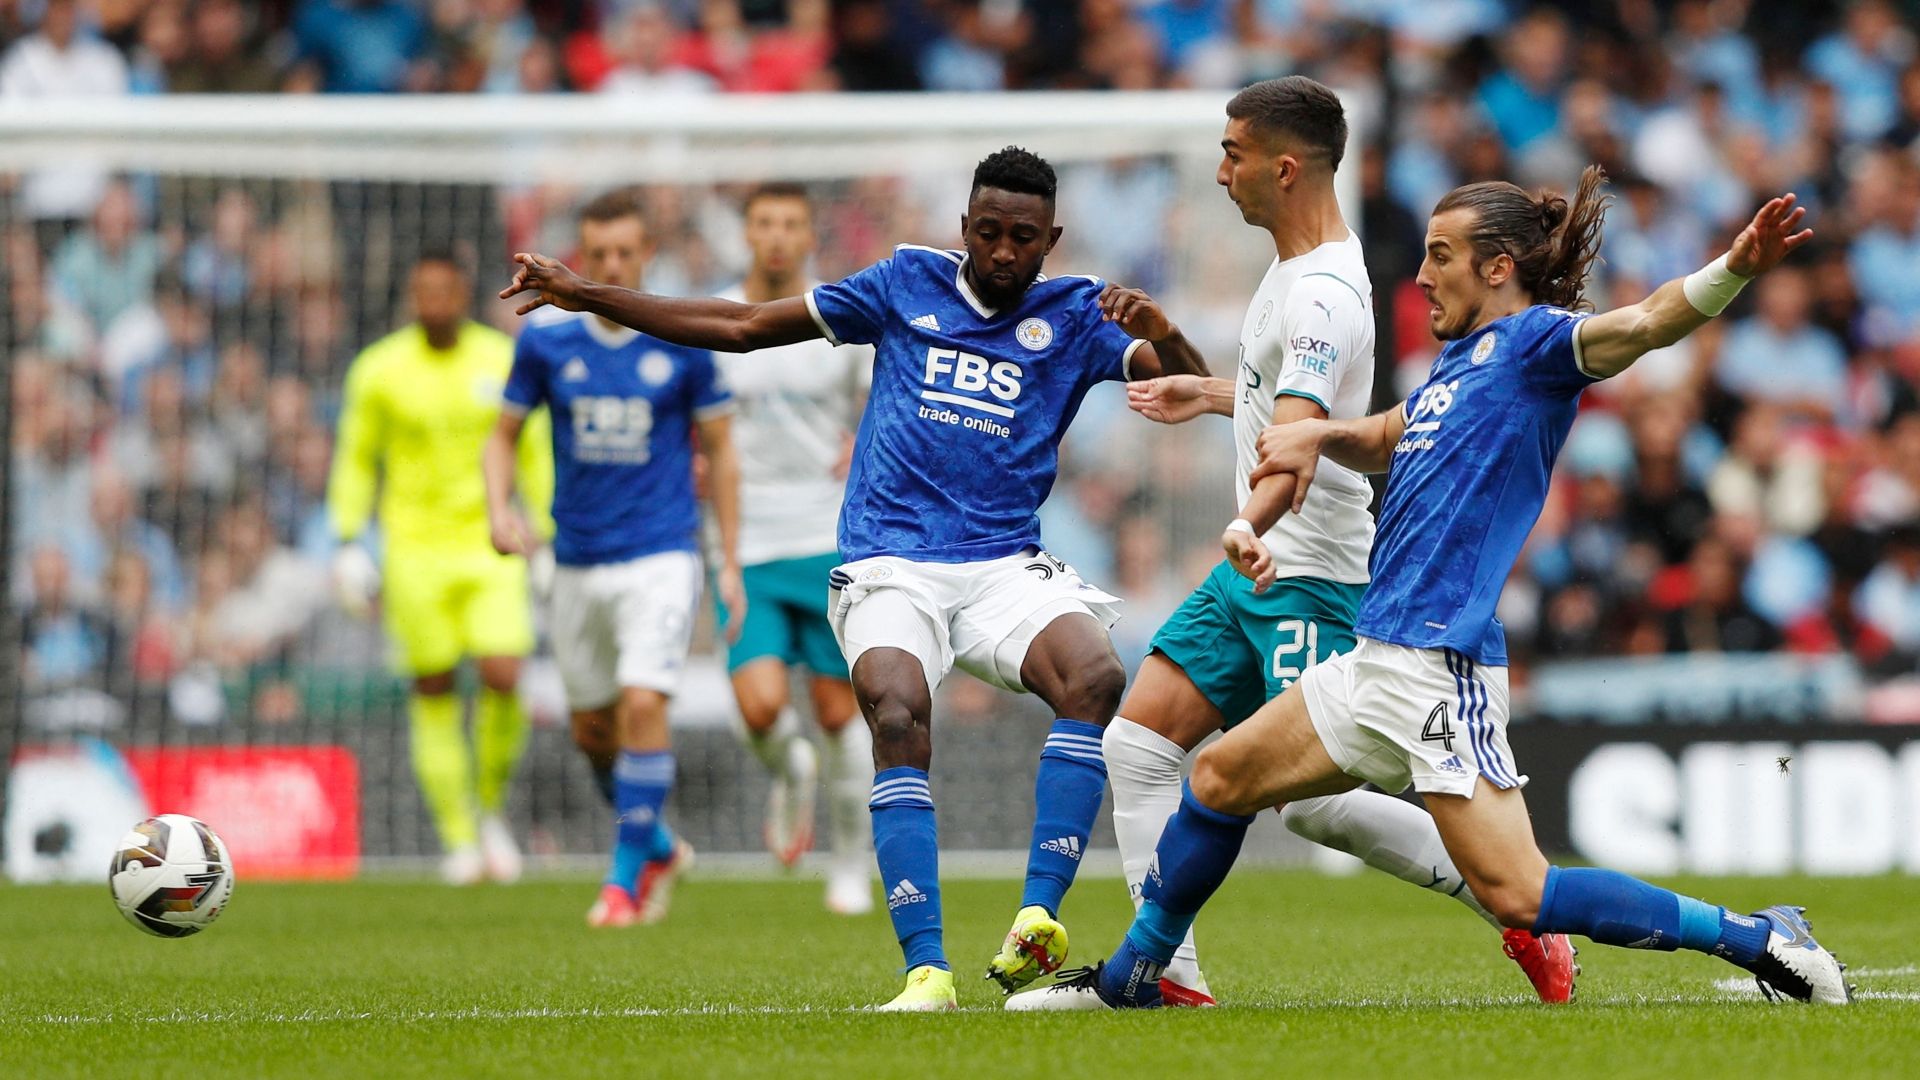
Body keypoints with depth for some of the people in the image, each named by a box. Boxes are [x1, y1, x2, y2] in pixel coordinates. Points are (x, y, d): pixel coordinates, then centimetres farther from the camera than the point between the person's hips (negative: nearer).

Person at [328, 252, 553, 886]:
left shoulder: (505, 362, 1)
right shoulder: (379, 370, -1)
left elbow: (534, 455, 9)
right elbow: (356, 459, 9)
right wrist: (348, 539, 1)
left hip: (491, 545, 0)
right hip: (414, 549, 0)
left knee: (502, 678, -15)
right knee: (434, 696, 0)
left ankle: (491, 809, 9)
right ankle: (459, 839, 10)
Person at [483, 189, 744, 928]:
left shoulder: (684, 341, -4)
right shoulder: (546, 340, 0)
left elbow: (719, 451, 4)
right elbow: (505, 433, 11)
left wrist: (730, 562, 1)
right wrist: (500, 509, -8)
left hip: (660, 555, -3)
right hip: (577, 560, 3)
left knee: (643, 705, -19)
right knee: (591, 730, 10)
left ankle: (625, 877, -9)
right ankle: (659, 848, 34)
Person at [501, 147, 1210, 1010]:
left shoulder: (1073, 315, 10)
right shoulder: (908, 283, 11)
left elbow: (1191, 386, -1)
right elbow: (742, 327, 17)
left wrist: (1160, 332, -24)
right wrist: (587, 296, 14)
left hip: (1006, 567, 1)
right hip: (890, 568, -1)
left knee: (1096, 677, -30)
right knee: (897, 713, -30)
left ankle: (1037, 921, -31)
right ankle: (925, 969, -31)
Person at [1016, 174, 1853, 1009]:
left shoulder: (1532, 342, -8)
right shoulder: (1461, 361, 19)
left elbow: (1642, 323, -25)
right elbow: (1382, 442, 36)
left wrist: (1735, 269, -44)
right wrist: (1318, 433, 14)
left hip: (1441, 667, -10)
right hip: (1379, 659, 10)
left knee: (1515, 893, -17)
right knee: (1220, 777, 19)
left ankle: (1761, 941, -10)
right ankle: (1131, 977, 34)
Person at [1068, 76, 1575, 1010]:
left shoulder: (1321, 294, -21)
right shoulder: (1299, 268, 11)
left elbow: (1300, 432, -37)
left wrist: (1254, 524, -54)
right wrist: (1211, 394, 38)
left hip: (1309, 574, -10)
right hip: (1258, 573, 10)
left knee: (1312, 800, -14)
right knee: (1135, 744, 1)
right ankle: (1168, 973, 1)